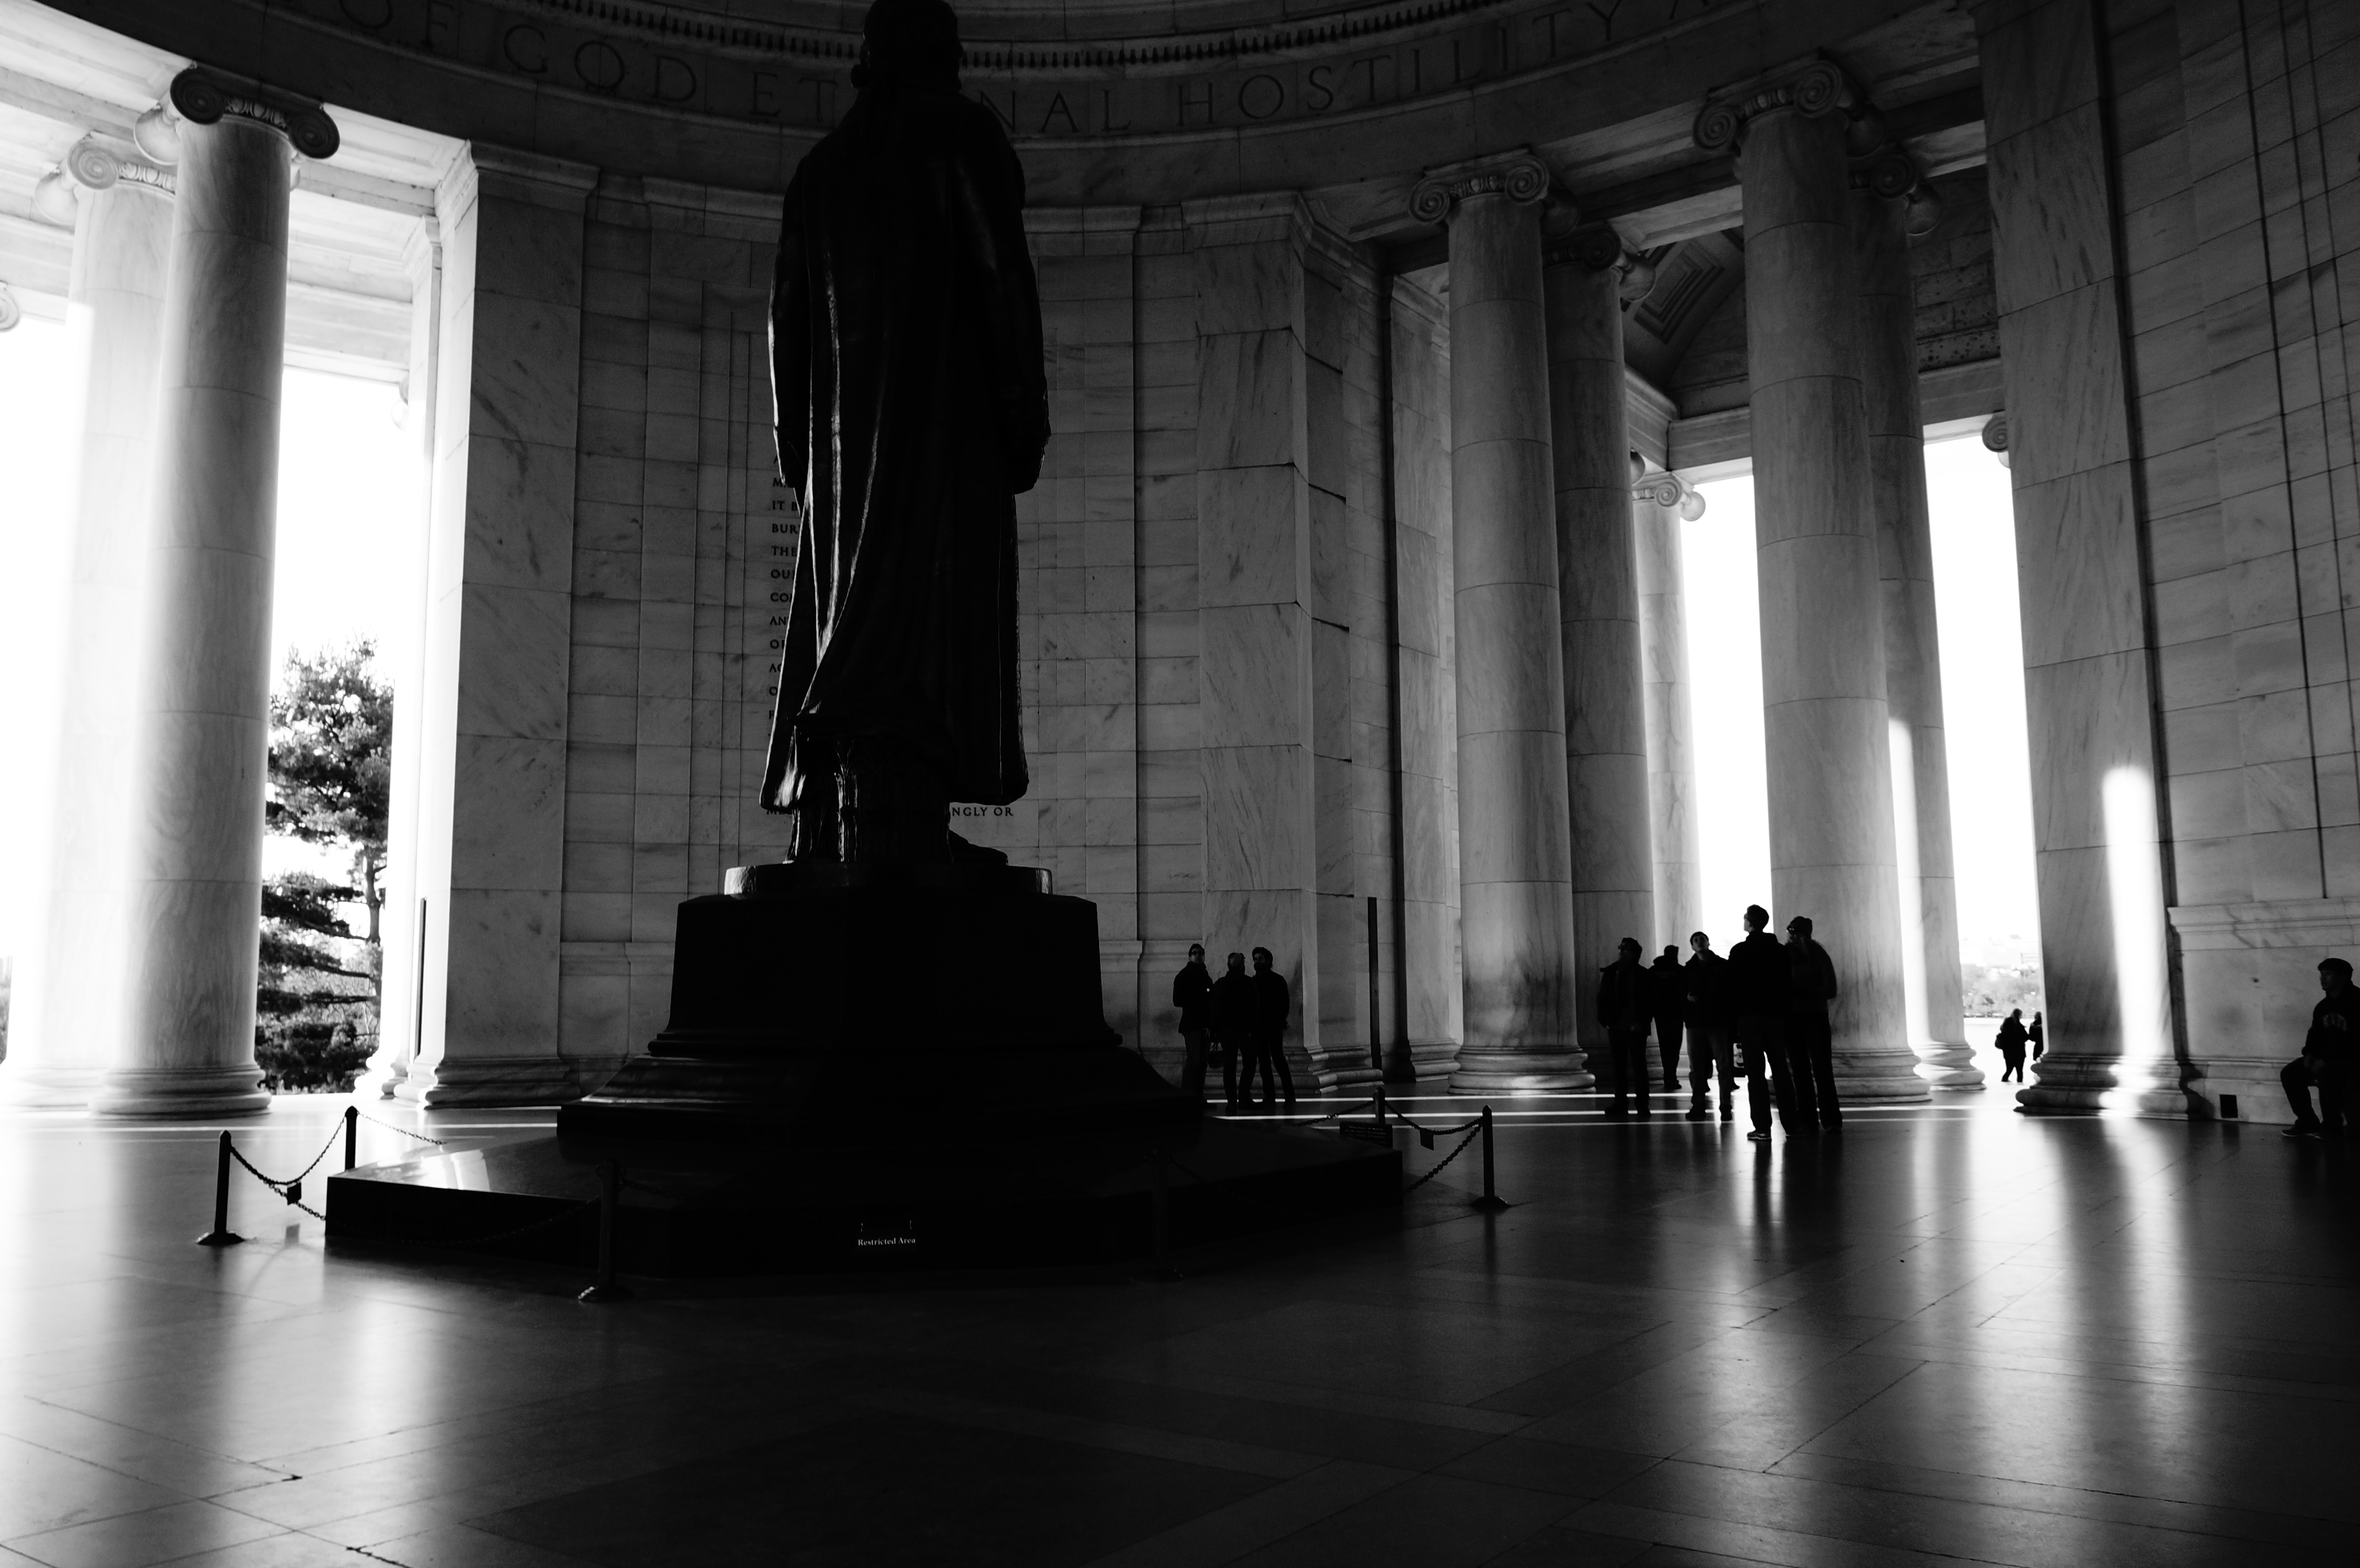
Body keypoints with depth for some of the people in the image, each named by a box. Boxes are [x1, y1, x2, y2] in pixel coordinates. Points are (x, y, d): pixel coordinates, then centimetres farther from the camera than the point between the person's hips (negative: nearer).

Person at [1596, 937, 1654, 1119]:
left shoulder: (1642, 974, -4)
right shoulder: (1609, 973, 5)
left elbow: (1649, 1001, -4)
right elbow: (1602, 998, 7)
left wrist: (1641, 1022, -11)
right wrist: (1604, 1019, -2)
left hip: (1635, 1027, -3)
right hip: (1616, 1027, 3)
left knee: (1639, 1066, 0)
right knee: (1618, 1067, 5)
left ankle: (1643, 1104, 5)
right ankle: (1621, 1103, 10)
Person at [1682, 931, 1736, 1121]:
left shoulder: (1723, 966, 3)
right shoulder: (1689, 969, 11)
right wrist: (1687, 997, -5)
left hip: (1718, 1021, -3)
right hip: (1695, 1022, 3)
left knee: (1723, 1065, -3)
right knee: (1696, 1067, 4)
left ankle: (1726, 1106, 2)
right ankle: (1698, 1105, 9)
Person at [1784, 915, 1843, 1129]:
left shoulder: (1819, 956, -2)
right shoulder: (1785, 955, 7)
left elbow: (1830, 991, -7)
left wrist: (1805, 991, -18)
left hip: (1815, 1017, -3)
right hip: (1792, 1018, 3)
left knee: (1822, 1070, -10)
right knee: (1801, 1071, 5)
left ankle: (1831, 1119, -10)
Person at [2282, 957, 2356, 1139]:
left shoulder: (2354, 1002, -15)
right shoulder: (2323, 1006, 11)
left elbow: (2353, 1039, -22)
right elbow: (2316, 1033, 15)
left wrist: (2326, 1060, -25)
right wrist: (2310, 1054, -6)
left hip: (2350, 1057, -8)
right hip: (2325, 1057, 8)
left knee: (2326, 1073, -36)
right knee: (2290, 1073, -7)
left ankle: (2332, 1127, -21)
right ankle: (2308, 1123, -3)